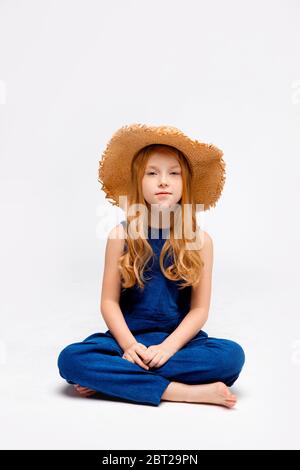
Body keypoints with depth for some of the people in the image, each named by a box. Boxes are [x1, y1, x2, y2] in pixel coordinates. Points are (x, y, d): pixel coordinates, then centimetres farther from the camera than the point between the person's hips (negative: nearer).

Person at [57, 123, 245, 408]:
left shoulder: (199, 240, -1)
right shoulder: (121, 235, 0)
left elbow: (200, 308, -2)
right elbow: (109, 301, -1)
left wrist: (168, 347, -17)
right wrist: (129, 345, -16)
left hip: (180, 340, 1)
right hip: (128, 338, 0)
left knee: (232, 355, -28)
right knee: (70, 359, -26)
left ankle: (112, 378, -22)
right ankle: (183, 391, -25)